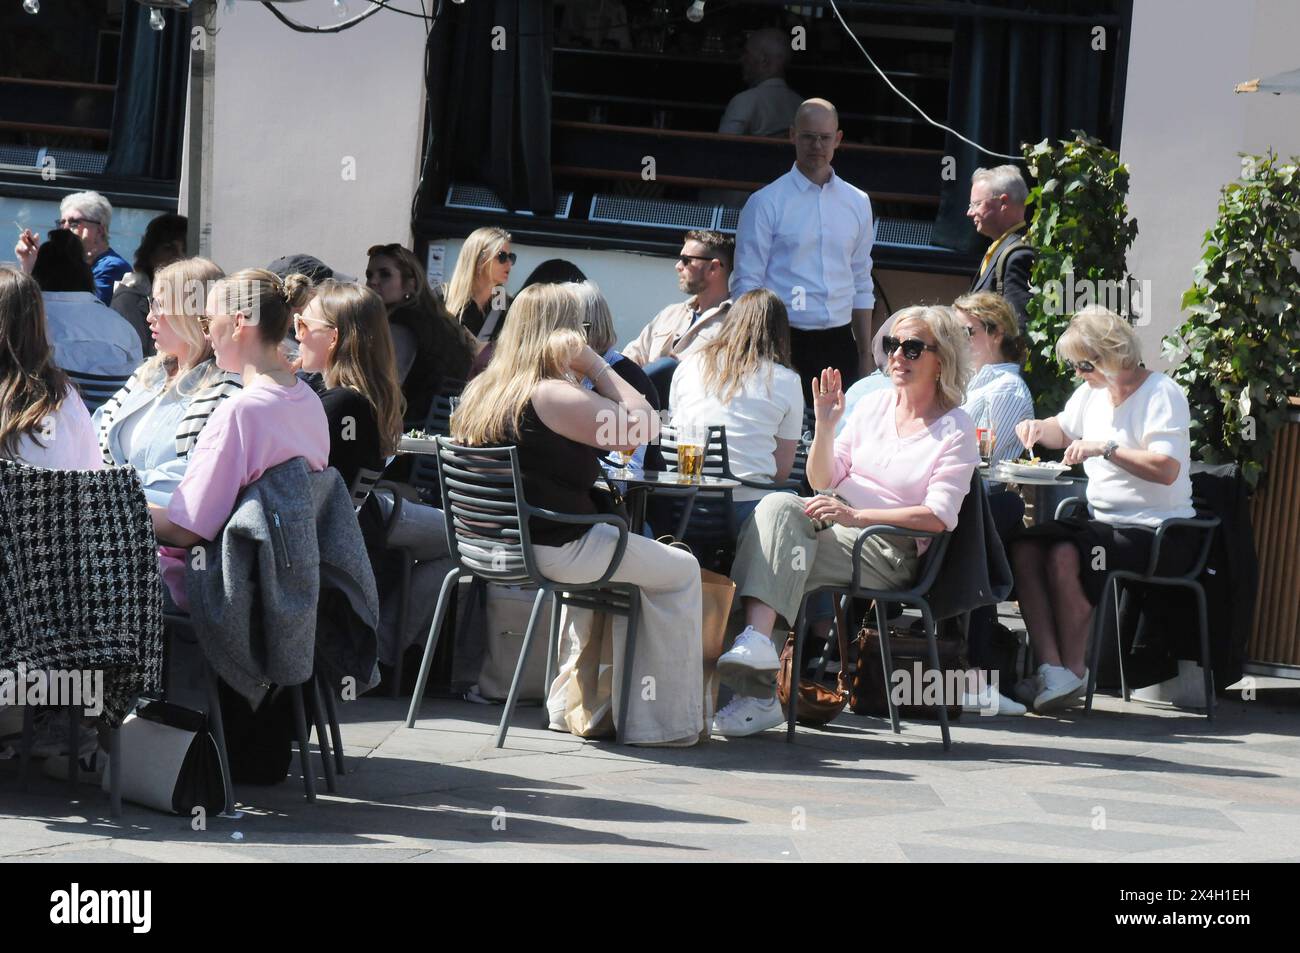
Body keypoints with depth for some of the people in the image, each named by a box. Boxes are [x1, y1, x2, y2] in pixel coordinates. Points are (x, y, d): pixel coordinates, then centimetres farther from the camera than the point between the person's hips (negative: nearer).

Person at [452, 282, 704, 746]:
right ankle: (667, 722, 11)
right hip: (554, 550, -9)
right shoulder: (554, 397, -20)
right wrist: (596, 366, -10)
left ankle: (570, 706, 40)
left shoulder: (480, 391, 6)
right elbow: (644, 425, -19)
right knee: (681, 571, 8)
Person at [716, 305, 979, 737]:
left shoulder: (956, 430, 0)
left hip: (890, 549, -5)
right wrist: (825, 426, -3)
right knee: (776, 507, -28)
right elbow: (822, 481, 15)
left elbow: (938, 517, -12)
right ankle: (756, 637, -41)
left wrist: (855, 515, -20)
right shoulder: (873, 405, 16)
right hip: (837, 525, 5)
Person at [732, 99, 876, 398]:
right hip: (786, 343, -4)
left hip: (839, 344, 4)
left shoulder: (858, 203, 12)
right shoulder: (766, 203, -2)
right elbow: (746, 286, -3)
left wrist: (865, 356, 14)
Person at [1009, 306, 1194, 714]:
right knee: (1024, 547, -16)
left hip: (1156, 533, -8)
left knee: (1064, 556, -31)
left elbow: (1166, 469, -24)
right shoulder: (1093, 390, 13)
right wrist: (1037, 428, 12)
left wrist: (1107, 449, -26)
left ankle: (1073, 672, -20)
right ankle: (1051, 667, -22)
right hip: (1103, 520, 8)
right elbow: (1064, 430, 34)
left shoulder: (1161, 394, -11)